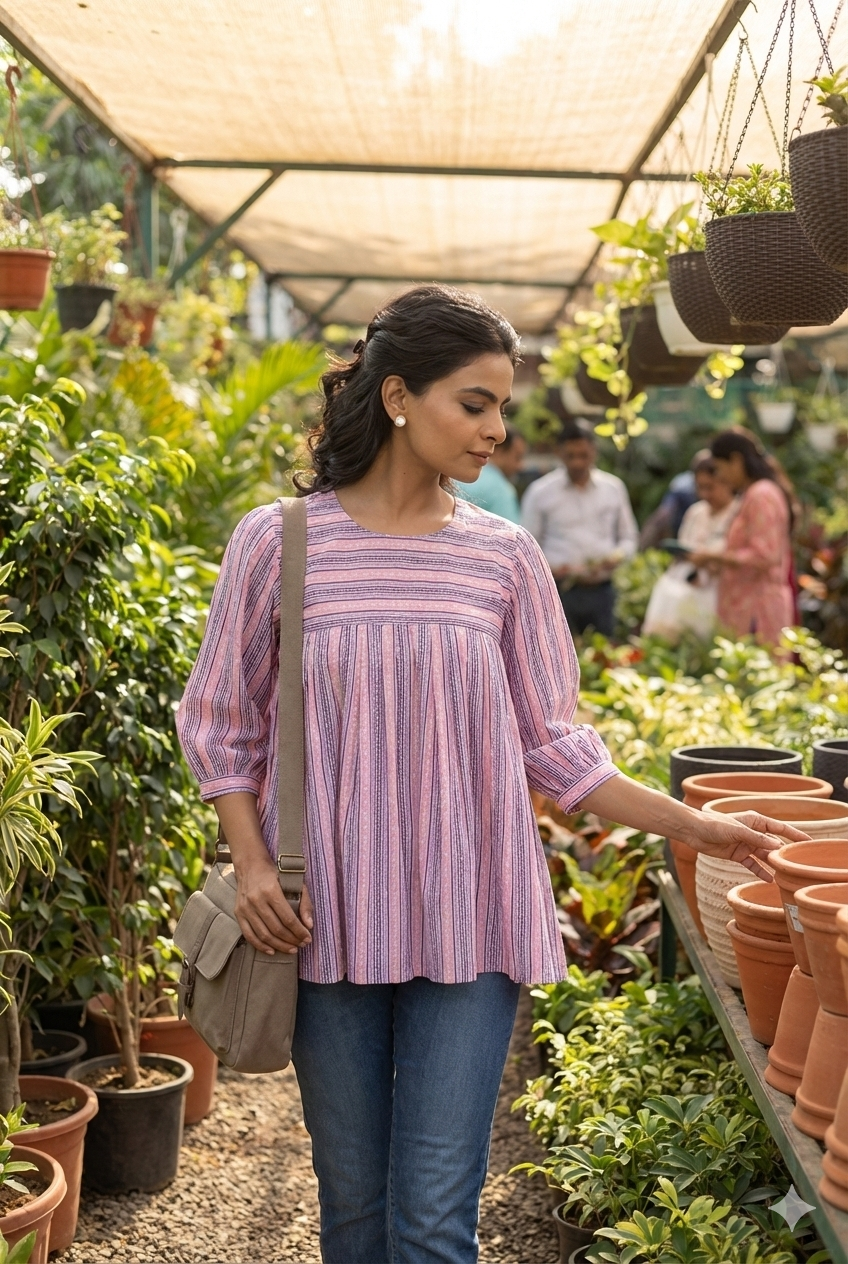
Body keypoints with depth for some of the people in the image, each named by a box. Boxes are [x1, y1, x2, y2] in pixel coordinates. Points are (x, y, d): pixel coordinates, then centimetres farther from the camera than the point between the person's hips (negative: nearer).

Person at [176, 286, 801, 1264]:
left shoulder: (504, 556, 2)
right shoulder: (277, 541, -2)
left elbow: (552, 743, 6)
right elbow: (219, 723, 5)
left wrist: (693, 826, -1)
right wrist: (252, 863, -7)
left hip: (466, 925, 1)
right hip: (325, 922, 0)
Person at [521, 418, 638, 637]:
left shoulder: (613, 488, 10)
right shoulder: (540, 492, 1)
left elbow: (629, 537, 19)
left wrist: (617, 556, -3)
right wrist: (550, 568, -14)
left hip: (602, 592, 3)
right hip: (560, 592, -3)